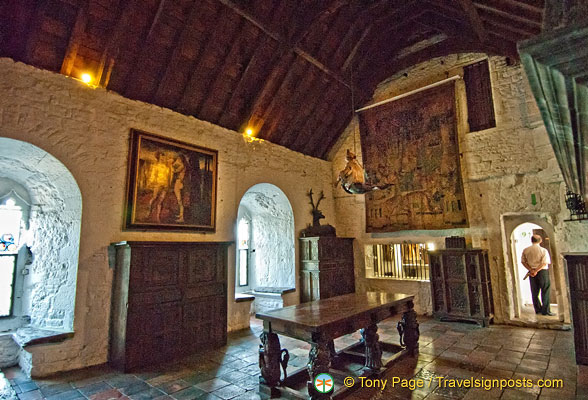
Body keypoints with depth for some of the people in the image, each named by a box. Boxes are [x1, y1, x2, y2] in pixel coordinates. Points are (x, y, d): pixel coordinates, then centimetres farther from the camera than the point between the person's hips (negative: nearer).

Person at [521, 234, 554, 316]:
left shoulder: (525, 250, 1)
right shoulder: (543, 250, -9)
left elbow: (523, 261, 0)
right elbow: (545, 263, -16)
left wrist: (531, 270, -4)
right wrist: (536, 271, -14)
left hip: (532, 273, 3)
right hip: (542, 272, -3)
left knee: (534, 292, 11)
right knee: (545, 292, 4)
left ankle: (538, 309, 20)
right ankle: (545, 311, 7)